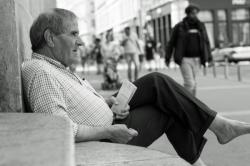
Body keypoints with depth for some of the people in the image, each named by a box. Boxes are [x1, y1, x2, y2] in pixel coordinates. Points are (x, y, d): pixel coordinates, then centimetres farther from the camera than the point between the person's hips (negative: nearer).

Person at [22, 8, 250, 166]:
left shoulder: (54, 66, 9)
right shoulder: (40, 73, -25)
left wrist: (106, 103, 1)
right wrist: (109, 132, -27)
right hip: (103, 140, -10)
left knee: (157, 83, 4)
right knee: (170, 109, -2)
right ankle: (220, 126, 20)